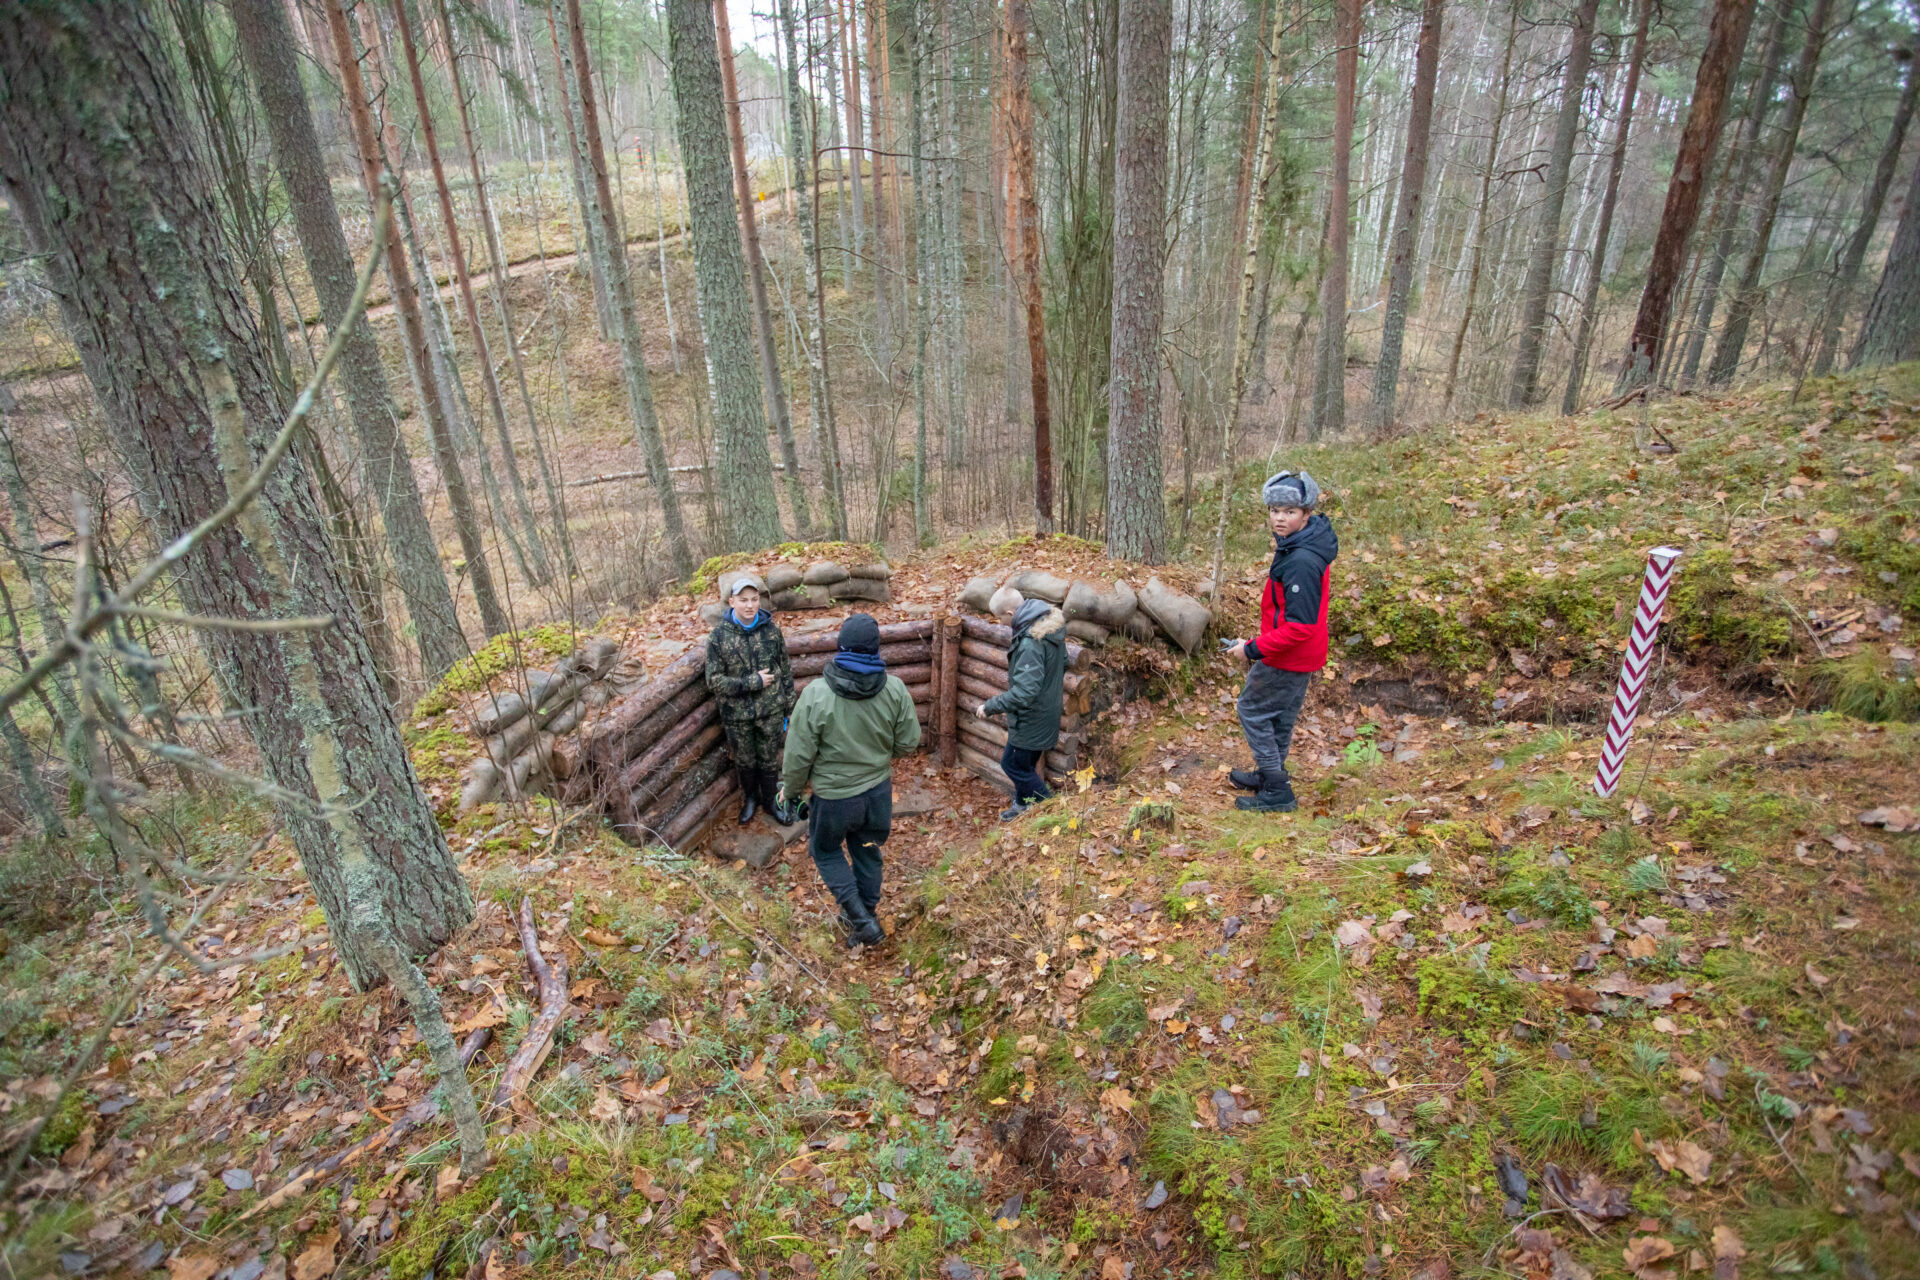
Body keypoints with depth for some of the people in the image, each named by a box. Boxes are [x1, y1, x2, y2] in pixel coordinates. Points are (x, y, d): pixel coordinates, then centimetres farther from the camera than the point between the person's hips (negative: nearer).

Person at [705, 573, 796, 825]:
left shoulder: (771, 630, -8)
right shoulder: (720, 635, -14)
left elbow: (785, 670, 2)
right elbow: (714, 679, -13)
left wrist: (788, 707, 5)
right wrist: (753, 682, -20)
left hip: (770, 711, 1)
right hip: (737, 714, -1)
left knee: (770, 760, 16)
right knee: (745, 761, 19)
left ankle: (770, 800, 40)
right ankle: (750, 798, 45)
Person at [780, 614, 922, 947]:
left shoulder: (815, 695, -24)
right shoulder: (895, 689, -16)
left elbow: (799, 755, -16)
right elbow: (908, 744, -5)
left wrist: (791, 790, 3)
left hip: (834, 796, -3)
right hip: (879, 791, 3)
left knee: (825, 851, 22)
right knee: (867, 852, 23)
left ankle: (862, 921, 15)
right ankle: (863, 918, 41)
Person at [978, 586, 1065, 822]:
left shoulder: (1030, 644, -34)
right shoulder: (1051, 621, -3)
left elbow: (1022, 694, -36)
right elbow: (1063, 661, 12)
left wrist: (989, 707, -24)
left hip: (1031, 719, -9)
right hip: (1048, 709, 9)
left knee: (1014, 764, 9)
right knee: (1026, 763, 24)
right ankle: (1023, 805, 43)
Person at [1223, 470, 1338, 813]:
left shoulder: (1301, 562, -29)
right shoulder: (1294, 547, 3)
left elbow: (1299, 627, -30)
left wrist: (1253, 649, -22)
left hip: (1288, 658, -10)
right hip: (1300, 656, 10)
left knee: (1252, 710, 4)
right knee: (1280, 717, 22)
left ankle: (1277, 792, 12)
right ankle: (1268, 776, 40)